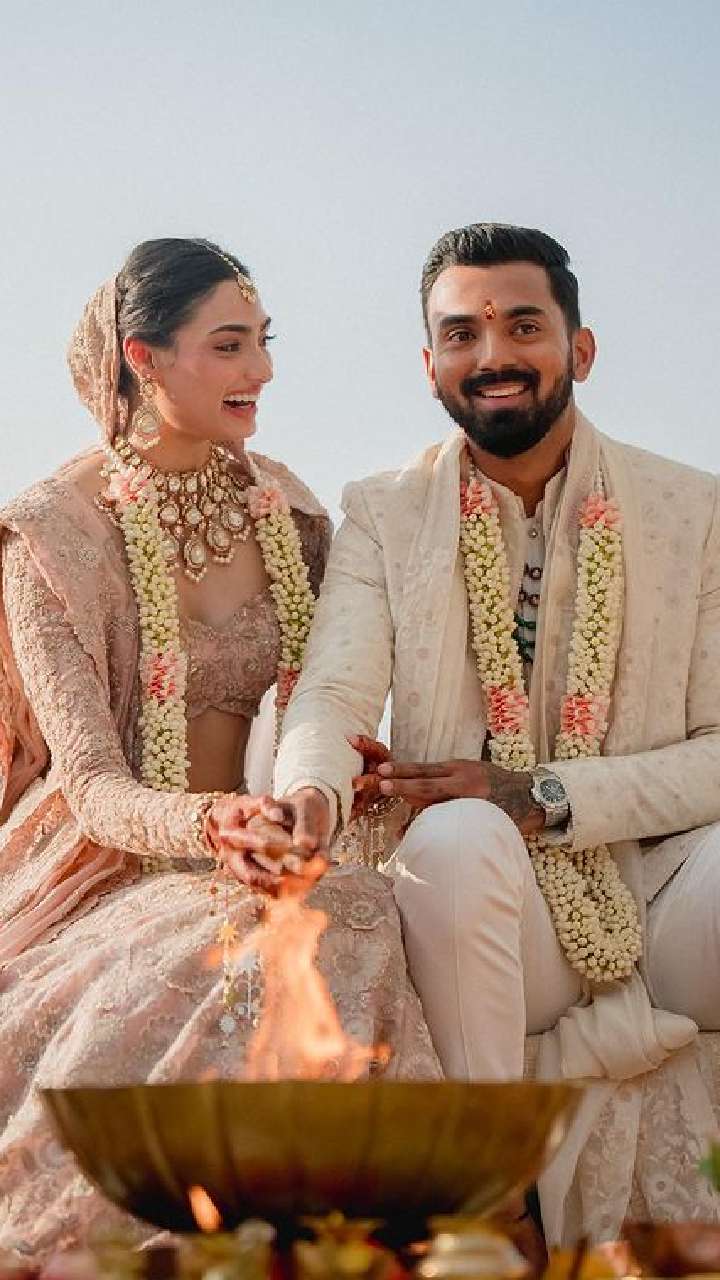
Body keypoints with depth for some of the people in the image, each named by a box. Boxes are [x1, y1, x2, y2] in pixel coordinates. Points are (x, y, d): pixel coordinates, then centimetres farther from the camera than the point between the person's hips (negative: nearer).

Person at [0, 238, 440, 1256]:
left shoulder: (284, 509, 8)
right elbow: (92, 785, -14)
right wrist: (211, 824, -34)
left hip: (258, 869, 4)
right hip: (112, 874, -4)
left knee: (357, 916, -29)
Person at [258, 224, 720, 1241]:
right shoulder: (383, 517, 7)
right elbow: (335, 694, -8)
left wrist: (544, 797, -17)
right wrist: (309, 794, -33)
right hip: (487, 907, 1)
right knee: (454, 833, -35)